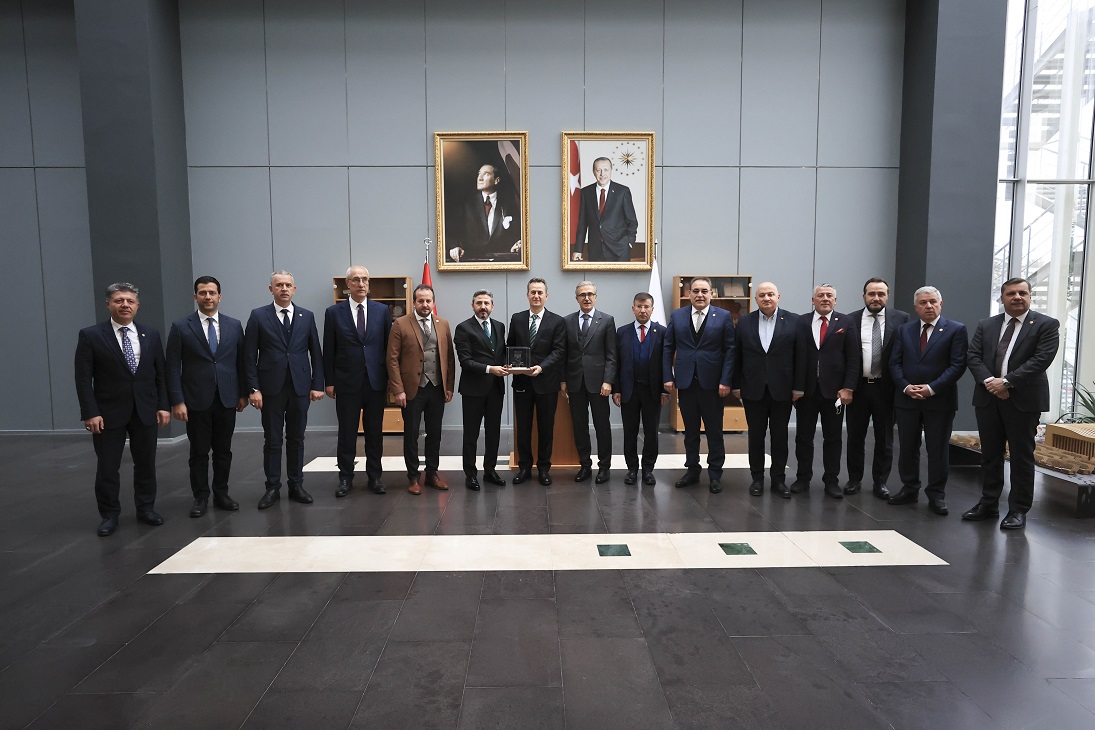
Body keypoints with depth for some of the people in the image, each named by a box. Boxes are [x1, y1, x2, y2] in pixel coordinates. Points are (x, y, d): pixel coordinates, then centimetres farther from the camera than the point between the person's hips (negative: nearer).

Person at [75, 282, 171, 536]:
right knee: (107, 468, 5)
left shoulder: (151, 335, 5)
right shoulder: (90, 335, -4)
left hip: (145, 411, 3)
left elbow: (160, 374, 8)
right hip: (108, 413, -2)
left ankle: (146, 508, 25)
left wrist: (163, 406, 2)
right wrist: (90, 413, -12)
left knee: (146, 464, 11)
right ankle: (109, 515, 20)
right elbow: (83, 378, -6)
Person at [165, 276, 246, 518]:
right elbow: (173, 368, -3)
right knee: (199, 452, 7)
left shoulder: (234, 325, 5)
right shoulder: (180, 327, -2)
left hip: (227, 399, 2)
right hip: (197, 400, -2)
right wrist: (177, 401, -9)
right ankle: (200, 497, 20)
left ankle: (221, 494, 22)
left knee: (223, 450, 10)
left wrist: (243, 393, 6)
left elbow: (241, 361, 8)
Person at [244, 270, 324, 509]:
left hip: (300, 387, 2)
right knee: (272, 440, 6)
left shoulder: (307, 316, 7)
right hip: (271, 388, -2)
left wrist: (317, 385, 1)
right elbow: (250, 356, -2)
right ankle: (272, 488, 17)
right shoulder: (258, 316, 1)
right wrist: (253, 388, -8)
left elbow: (315, 353, 7)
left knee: (296, 439, 9)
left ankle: (296, 485, 19)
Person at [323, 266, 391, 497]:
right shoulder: (334, 312, 1)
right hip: (347, 382, -1)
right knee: (347, 433, 7)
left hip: (376, 381, 1)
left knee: (375, 432, 9)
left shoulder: (382, 311, 4)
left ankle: (375, 476, 20)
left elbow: (388, 346, 5)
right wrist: (329, 381, 0)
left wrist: (390, 379, 3)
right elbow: (328, 350, 3)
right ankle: (345, 477, 19)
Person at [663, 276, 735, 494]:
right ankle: (692, 470, 23)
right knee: (690, 430, 11)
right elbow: (668, 349, 7)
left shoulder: (724, 317, 1)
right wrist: (668, 377, -1)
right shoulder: (677, 316, 6)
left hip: (712, 383, -2)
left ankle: (715, 474, 17)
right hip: (685, 382, 2)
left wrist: (726, 381, -10)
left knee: (714, 431, 6)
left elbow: (730, 350, -3)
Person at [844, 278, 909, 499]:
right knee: (855, 437, 10)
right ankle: (854, 479, 23)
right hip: (858, 387, 1)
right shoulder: (850, 320, 1)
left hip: (886, 388, 0)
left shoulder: (901, 319, -1)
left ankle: (880, 482, 22)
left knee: (884, 439, 9)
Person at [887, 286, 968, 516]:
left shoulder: (956, 330, 0)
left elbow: (958, 365, -8)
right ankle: (909, 490, 22)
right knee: (907, 447, 10)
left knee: (938, 450, 4)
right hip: (907, 399, 3)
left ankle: (936, 495, 15)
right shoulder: (904, 330, 10)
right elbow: (895, 363, 5)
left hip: (939, 400, -3)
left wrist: (931, 388, -17)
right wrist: (906, 387, -10)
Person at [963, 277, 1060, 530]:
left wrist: (1007, 381, -18)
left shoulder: (1047, 325, -1)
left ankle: (1018, 510, 13)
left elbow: (1042, 358, -12)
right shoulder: (985, 325, 11)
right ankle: (988, 504, 21)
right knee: (989, 454, 11)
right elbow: (973, 356, 3)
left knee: (1022, 456, 3)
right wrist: (989, 381, -13)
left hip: (1024, 400, -4)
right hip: (988, 398, 4)